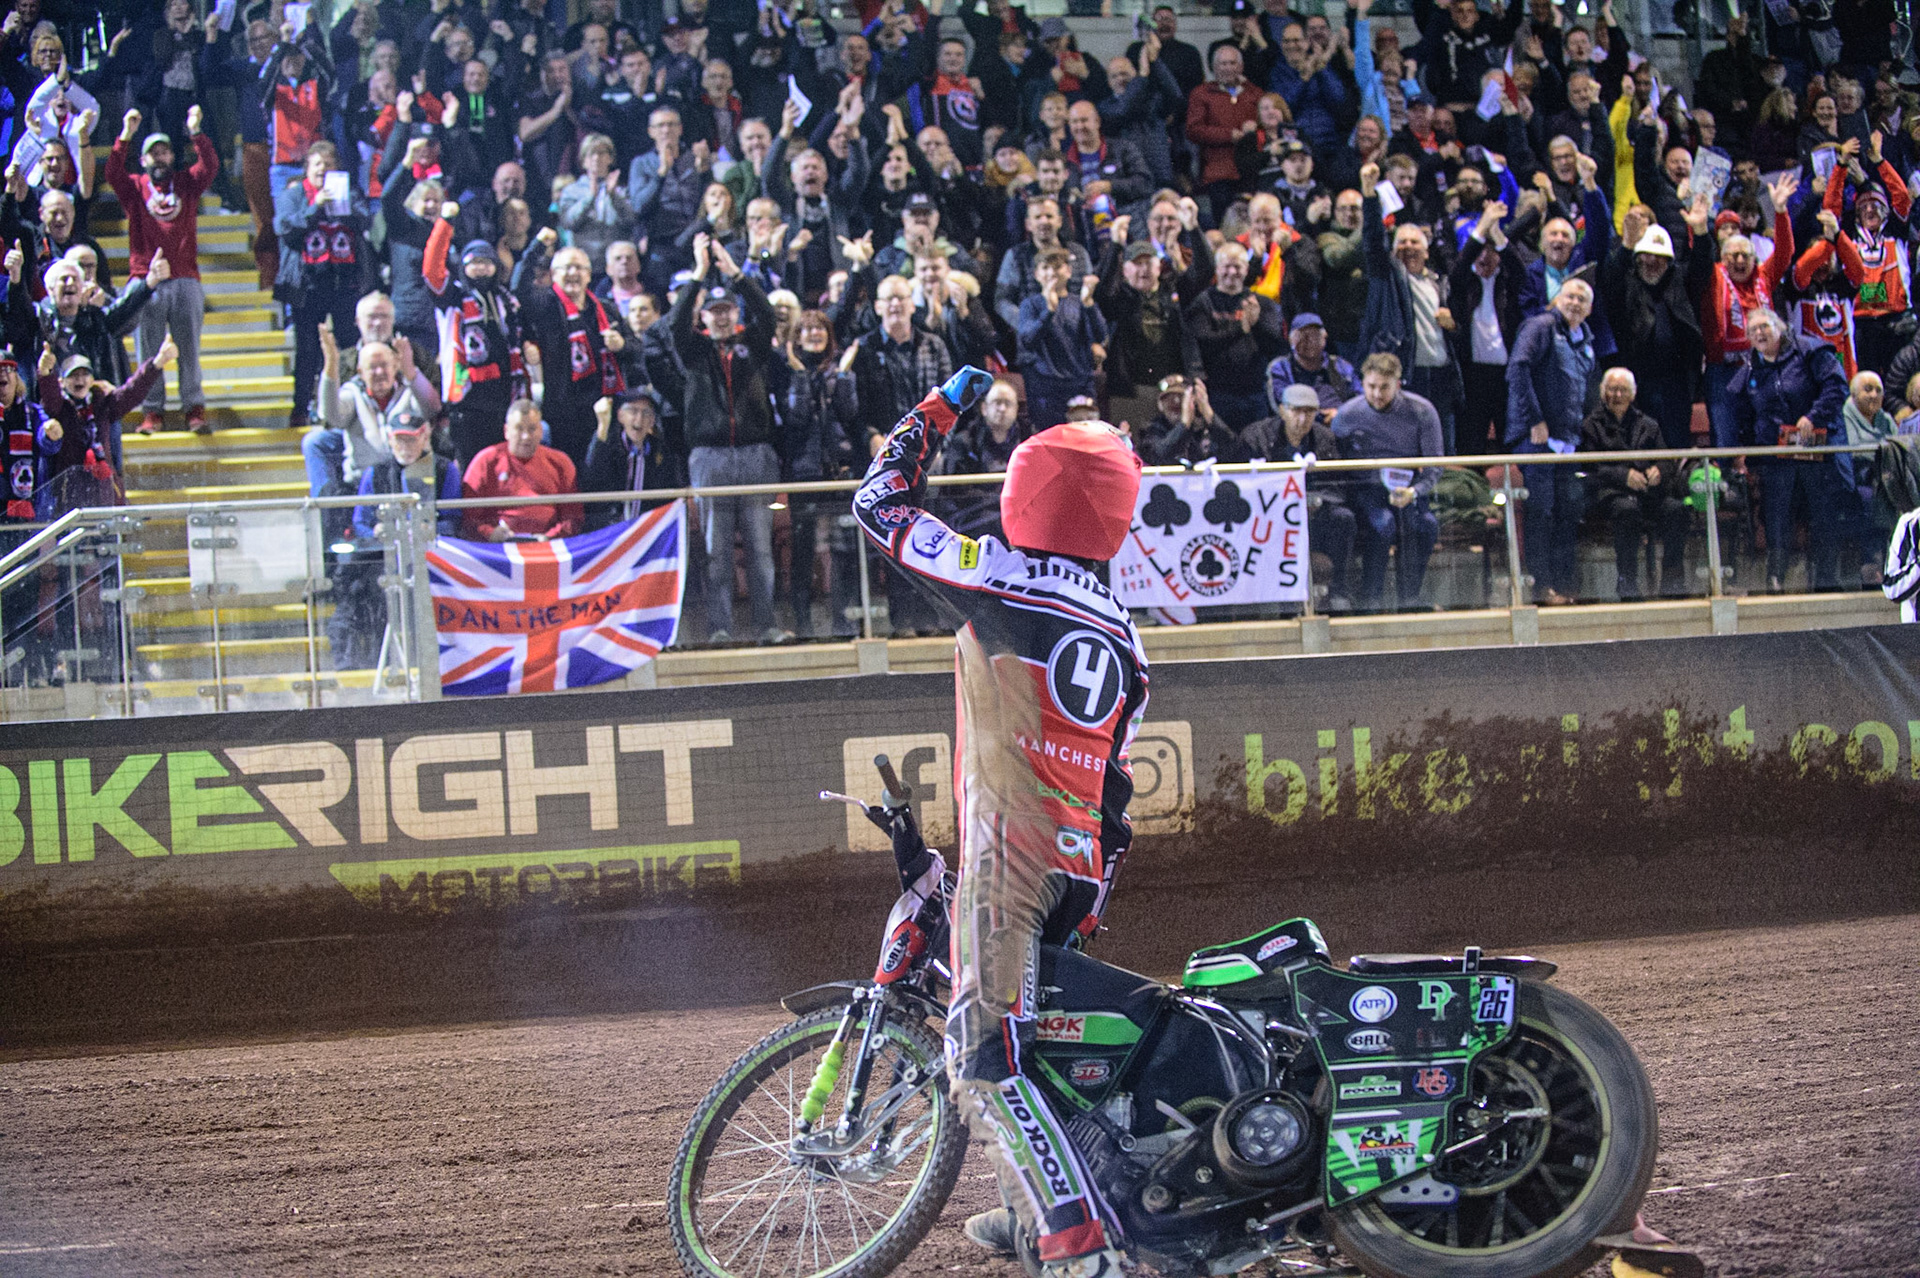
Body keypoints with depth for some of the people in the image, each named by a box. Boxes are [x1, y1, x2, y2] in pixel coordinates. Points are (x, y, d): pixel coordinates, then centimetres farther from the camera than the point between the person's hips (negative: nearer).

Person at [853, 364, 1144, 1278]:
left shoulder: (998, 583, -6)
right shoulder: (1122, 635, 14)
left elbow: (880, 506, 4)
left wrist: (939, 408, 16)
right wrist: (1093, 898, 24)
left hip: (1009, 850, -8)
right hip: (1082, 861, 8)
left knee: (985, 1058, -14)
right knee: (1022, 1023, 28)